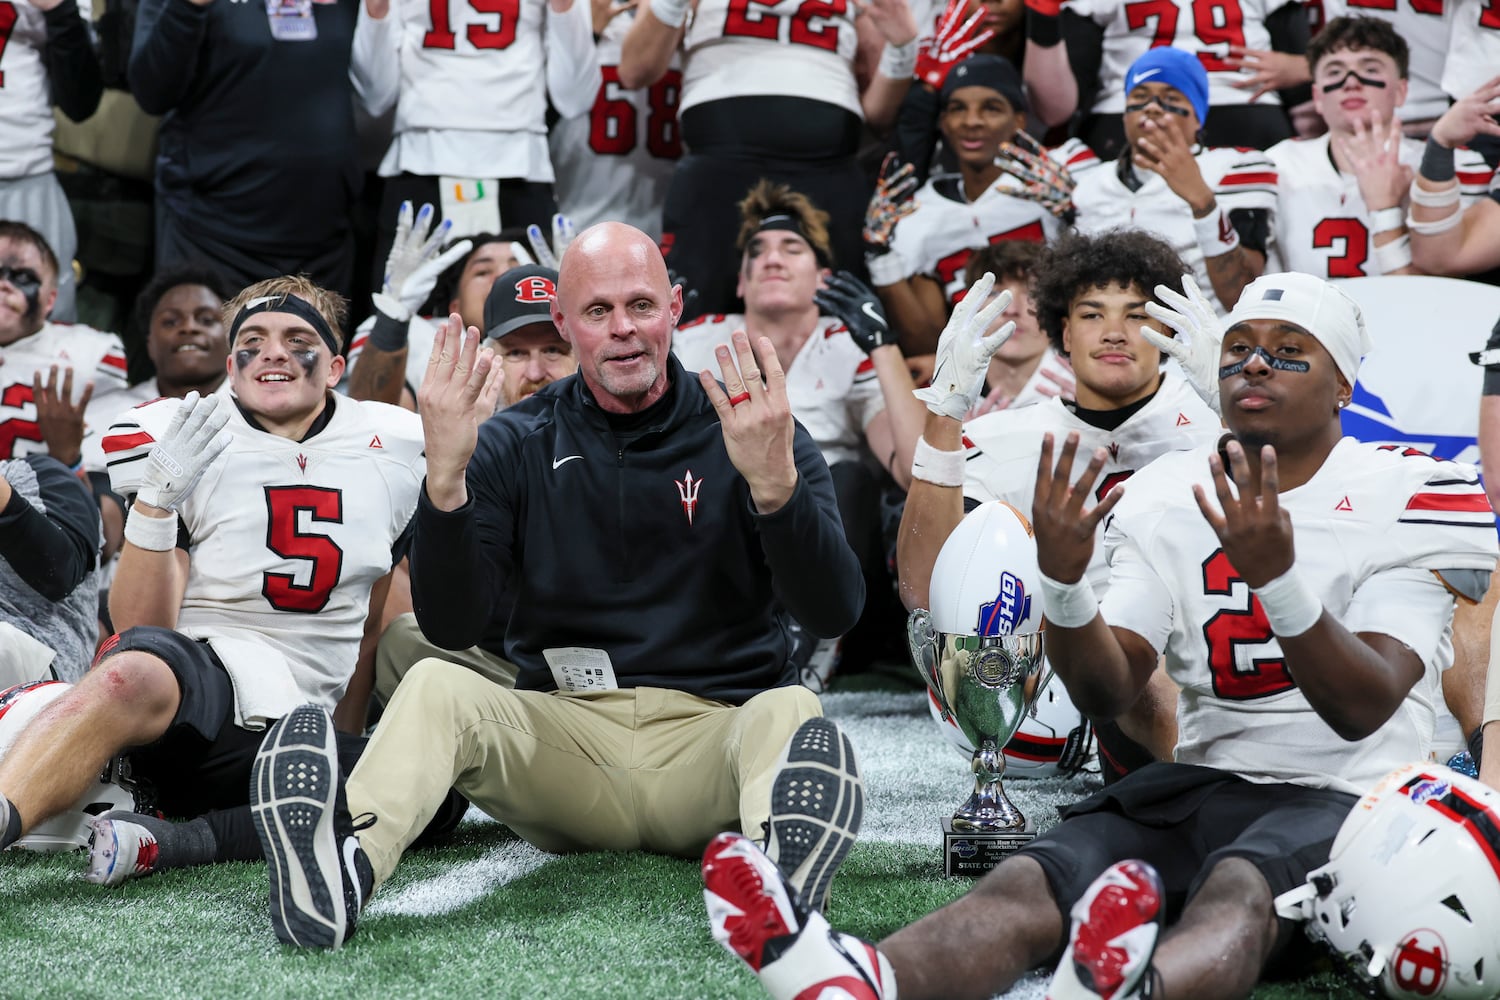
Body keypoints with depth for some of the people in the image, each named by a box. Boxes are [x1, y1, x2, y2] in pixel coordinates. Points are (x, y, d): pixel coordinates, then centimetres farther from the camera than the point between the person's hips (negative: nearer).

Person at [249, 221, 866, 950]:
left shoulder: (742, 434, 4)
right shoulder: (513, 446, 8)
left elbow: (834, 614, -7)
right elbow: (450, 626, -3)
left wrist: (774, 482, -25)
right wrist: (446, 475, -19)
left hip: (712, 732, -1)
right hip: (566, 736, 1)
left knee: (788, 710, -32)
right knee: (436, 686, -25)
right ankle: (340, 868, -55)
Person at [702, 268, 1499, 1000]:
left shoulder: (1399, 502, -2)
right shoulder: (1171, 498, 11)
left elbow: (1363, 710, -14)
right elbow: (1107, 692, 2)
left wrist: (1277, 579, -30)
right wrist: (1061, 580, -18)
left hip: (1349, 794, -4)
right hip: (1206, 780, 4)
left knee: (1237, 892, -40)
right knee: (1030, 883, -27)